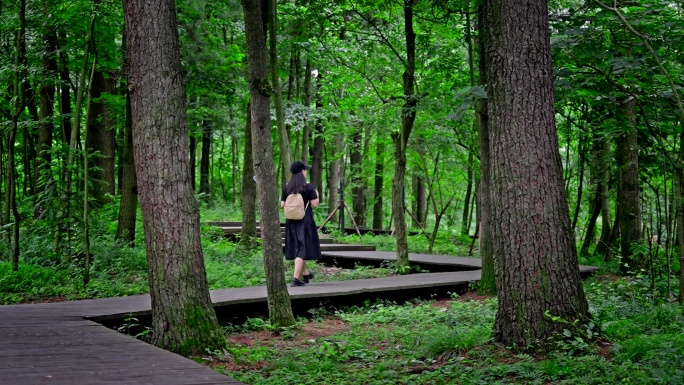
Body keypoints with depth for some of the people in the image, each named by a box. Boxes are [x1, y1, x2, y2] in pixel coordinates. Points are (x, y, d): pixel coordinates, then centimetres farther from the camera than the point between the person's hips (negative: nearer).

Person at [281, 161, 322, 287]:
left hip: (291, 222, 5)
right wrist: (316, 195, 10)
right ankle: (296, 278, -11)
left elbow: (282, 205, 4)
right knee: (303, 248, -2)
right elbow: (315, 204, -9)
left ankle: (305, 274, 31)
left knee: (297, 248, 17)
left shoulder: (287, 187, 1)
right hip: (305, 221, -5)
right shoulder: (308, 187, -10)